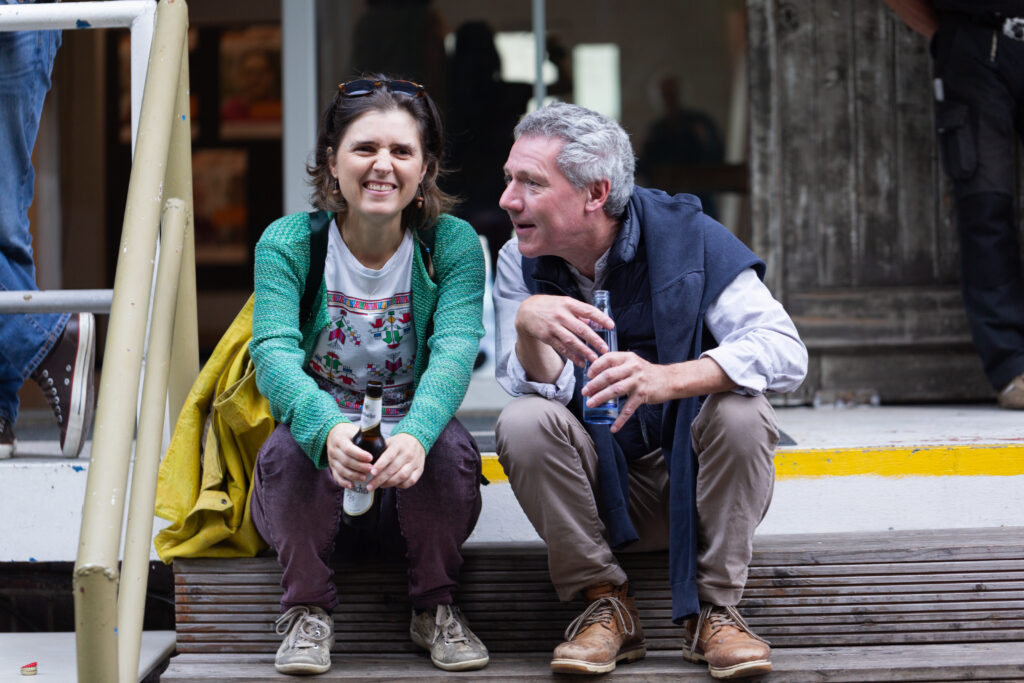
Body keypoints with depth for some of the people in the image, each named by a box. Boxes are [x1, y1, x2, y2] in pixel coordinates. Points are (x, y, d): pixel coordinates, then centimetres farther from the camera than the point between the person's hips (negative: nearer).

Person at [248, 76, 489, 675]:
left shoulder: (452, 244, -5)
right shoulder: (288, 242, -6)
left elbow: (455, 350, -21)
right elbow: (273, 352, -22)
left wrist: (415, 435, -44)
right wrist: (328, 428, -45)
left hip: (411, 474, 0)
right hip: (317, 480, 0)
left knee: (453, 445, -31)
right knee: (289, 447, -32)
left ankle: (435, 607, -7)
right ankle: (308, 611, -10)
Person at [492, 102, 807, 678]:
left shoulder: (685, 236, -12)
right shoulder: (521, 263, -4)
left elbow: (786, 351, -23)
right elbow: (543, 388, -15)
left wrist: (666, 378, -40)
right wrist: (527, 325, -39)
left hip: (693, 478, -1)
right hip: (597, 485, 2)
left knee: (740, 411, -30)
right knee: (524, 423, -25)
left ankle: (713, 608, -15)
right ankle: (608, 604, -12)